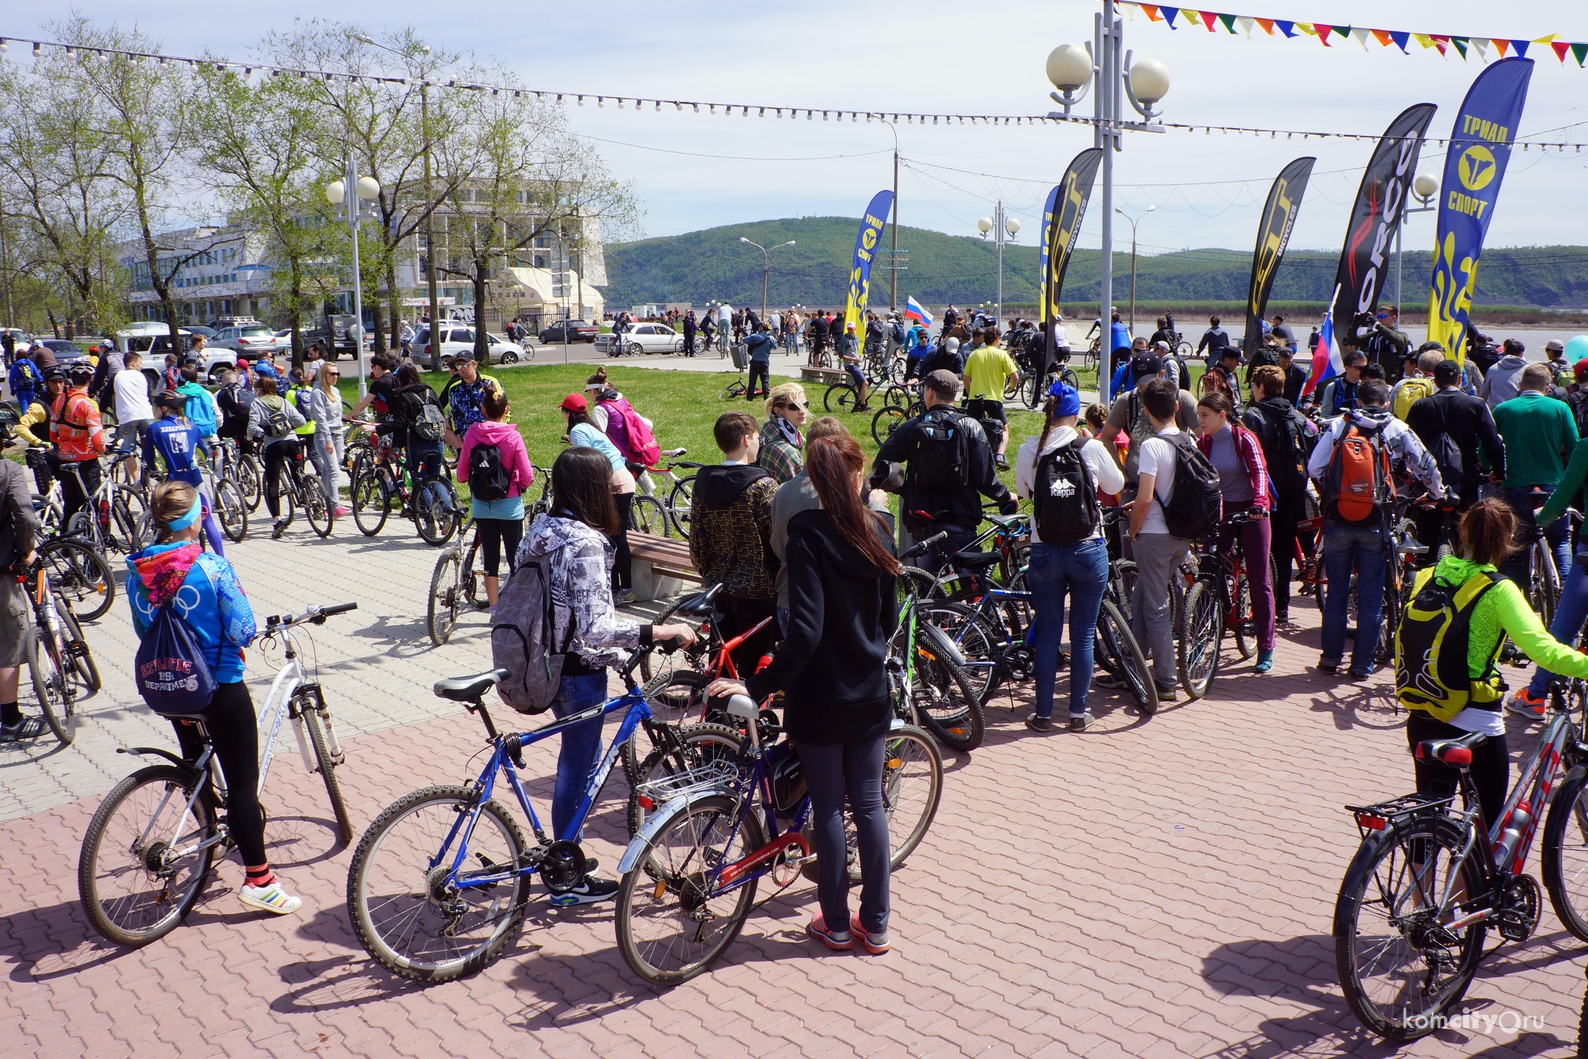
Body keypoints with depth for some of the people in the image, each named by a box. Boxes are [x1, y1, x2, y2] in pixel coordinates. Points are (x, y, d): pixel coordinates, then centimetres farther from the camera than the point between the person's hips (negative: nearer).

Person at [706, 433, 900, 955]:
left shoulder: (807, 535, -17)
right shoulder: (878, 531, -2)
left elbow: (805, 630, -24)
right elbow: (890, 617, 7)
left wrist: (757, 687, -21)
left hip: (820, 696, -4)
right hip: (870, 693, 4)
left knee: (828, 809, 8)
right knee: (869, 805, 13)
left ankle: (836, 924, 20)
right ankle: (875, 925, 22)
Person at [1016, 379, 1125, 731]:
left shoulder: (1029, 450, -4)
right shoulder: (1092, 449, -7)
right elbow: (1116, 484, 9)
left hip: (1045, 553, 1)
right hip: (1088, 551, -1)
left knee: (1047, 635, 9)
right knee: (1083, 636, 8)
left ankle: (1043, 713, 13)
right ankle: (1078, 712, 14)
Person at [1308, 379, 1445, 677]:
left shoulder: (1338, 425, 1)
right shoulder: (1397, 429, 1)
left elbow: (1314, 467, -3)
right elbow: (1426, 467, 5)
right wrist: (1437, 494, 24)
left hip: (1337, 520, 1)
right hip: (1374, 524, -1)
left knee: (1336, 592, 12)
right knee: (1370, 597, 8)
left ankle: (1330, 658, 16)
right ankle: (1362, 664, 12)